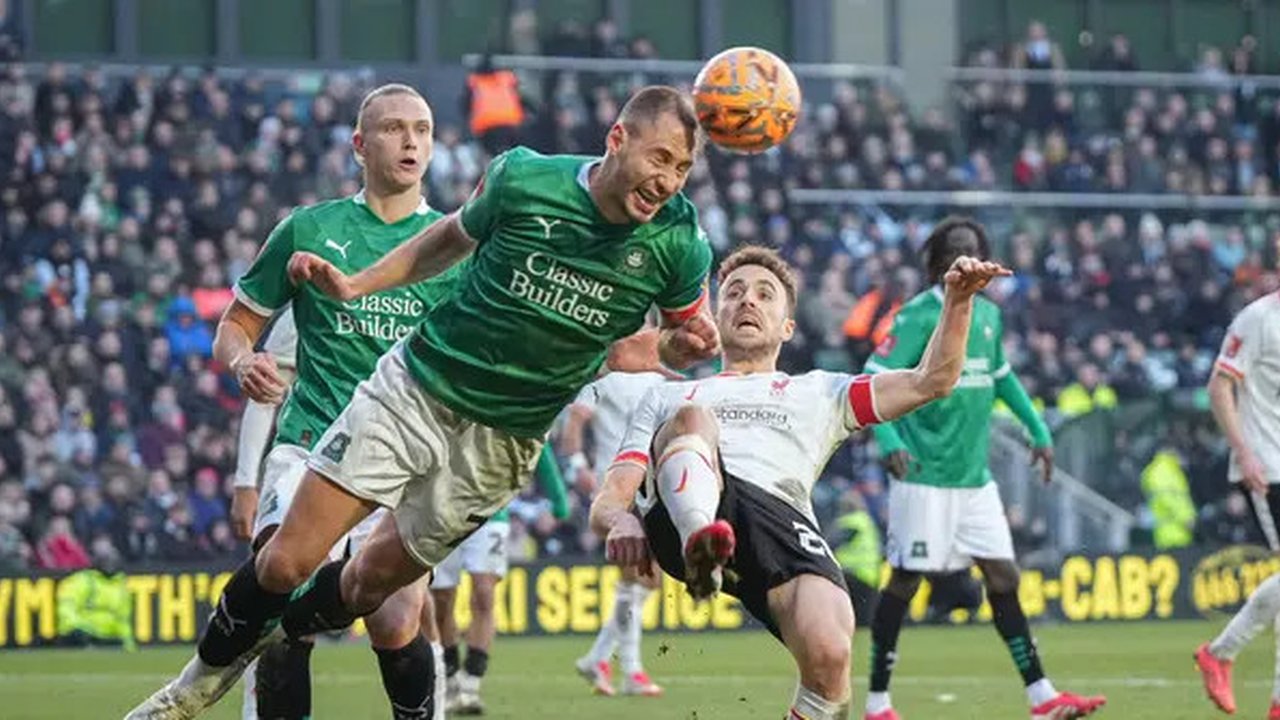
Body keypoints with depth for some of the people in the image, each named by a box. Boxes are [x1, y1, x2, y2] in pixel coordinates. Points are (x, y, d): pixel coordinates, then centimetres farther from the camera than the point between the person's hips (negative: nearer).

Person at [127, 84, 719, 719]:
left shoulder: (678, 243, -12)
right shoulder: (522, 179, -12)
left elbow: (683, 332, 7)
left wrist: (680, 346, -16)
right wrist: (355, 285, 4)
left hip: (499, 443, 1)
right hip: (413, 387, -1)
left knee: (372, 581, 8)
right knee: (286, 562, -5)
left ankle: (270, 635, 39)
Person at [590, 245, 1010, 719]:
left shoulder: (816, 392, 39)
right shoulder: (668, 397, 39)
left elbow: (929, 381, 28)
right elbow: (608, 499, 26)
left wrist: (958, 301, 11)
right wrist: (620, 521, -1)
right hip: (682, 512, 0)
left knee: (828, 653, -32)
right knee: (691, 419, -34)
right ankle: (700, 545, -60)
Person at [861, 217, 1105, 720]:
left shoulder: (988, 315, 11)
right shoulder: (919, 317, -11)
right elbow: (873, 383, -16)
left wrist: (1038, 430, 22)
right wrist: (888, 441, -30)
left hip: (974, 478, 6)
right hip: (925, 476, -6)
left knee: (1003, 578, 5)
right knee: (905, 581, -2)